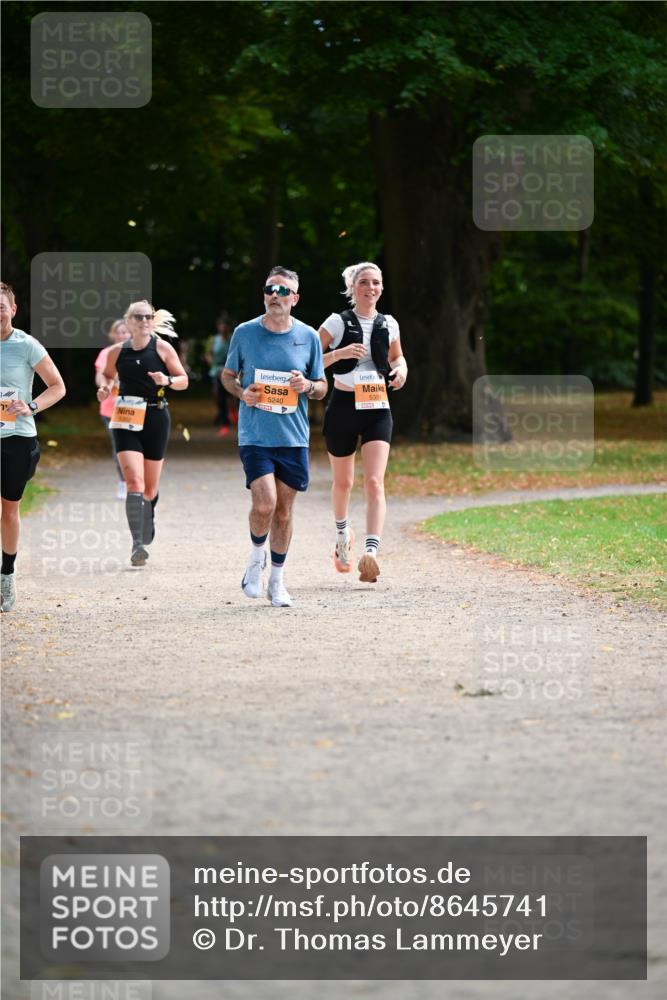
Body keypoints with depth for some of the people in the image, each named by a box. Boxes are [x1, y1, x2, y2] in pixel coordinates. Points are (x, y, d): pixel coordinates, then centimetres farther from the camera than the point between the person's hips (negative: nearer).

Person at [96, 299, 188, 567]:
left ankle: (145, 538, 37)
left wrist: (167, 381, -17)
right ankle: (137, 544, -21)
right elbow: (107, 374, 22)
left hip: (156, 418, 0)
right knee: (135, 482, -17)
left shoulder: (162, 349, -1)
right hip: (126, 421, 0)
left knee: (151, 487, 10)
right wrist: (105, 388, 0)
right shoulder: (117, 352, 3)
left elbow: (183, 380, 4)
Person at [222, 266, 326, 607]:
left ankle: (276, 580, 20)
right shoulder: (245, 333, 0)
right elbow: (228, 375, 13)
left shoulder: (308, 337, 4)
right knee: (264, 503, -17)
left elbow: (322, 387, 12)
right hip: (255, 435, -2)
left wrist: (307, 386, -11)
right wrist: (241, 392, -8)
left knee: (284, 510, 6)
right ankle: (256, 557, 12)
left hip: (294, 437, 2)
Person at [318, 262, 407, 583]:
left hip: (377, 410, 1)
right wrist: (338, 353, -20)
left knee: (374, 482, -15)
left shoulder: (388, 324, 6)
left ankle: (370, 551, -25)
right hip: (343, 408, -1)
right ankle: (342, 533, 44)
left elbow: (396, 356, 25)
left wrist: (401, 369, 3)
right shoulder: (337, 322, -4)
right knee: (343, 482, 14)